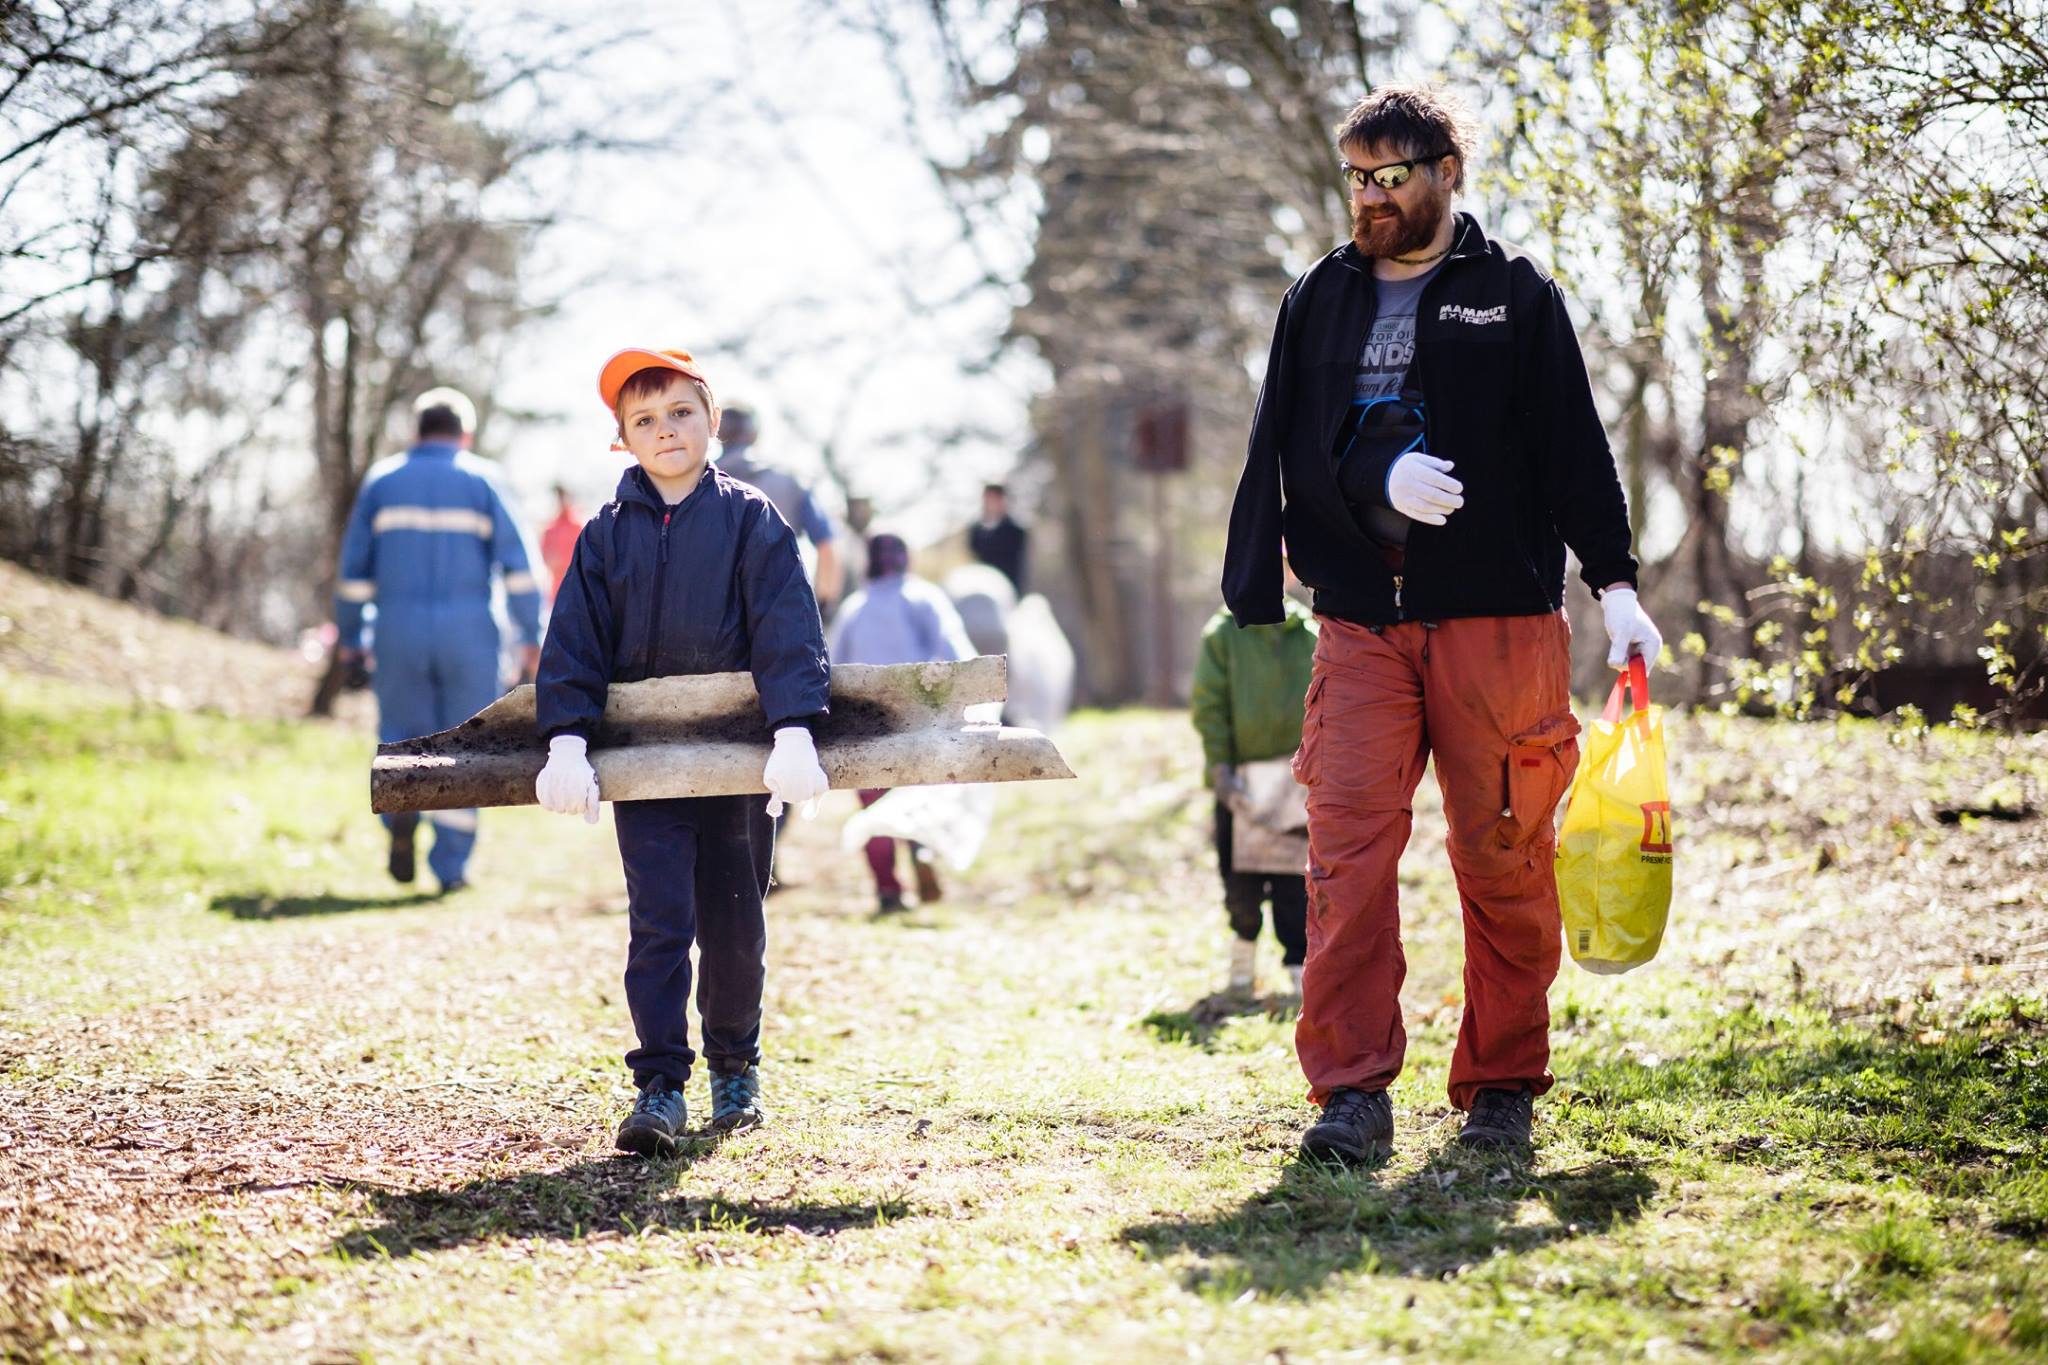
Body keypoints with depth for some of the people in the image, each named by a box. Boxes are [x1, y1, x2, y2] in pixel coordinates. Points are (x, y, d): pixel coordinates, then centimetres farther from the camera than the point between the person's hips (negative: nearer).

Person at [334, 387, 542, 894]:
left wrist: (349, 638, 14)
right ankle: (450, 867, 4)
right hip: (468, 629, -1)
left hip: (399, 629, 1)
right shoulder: (480, 480, 4)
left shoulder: (381, 479, 8)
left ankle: (401, 806, -15)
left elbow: (354, 567, 7)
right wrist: (532, 638, 0)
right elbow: (517, 563, -3)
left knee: (402, 733, 15)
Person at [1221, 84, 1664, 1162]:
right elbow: (1287, 448, 9)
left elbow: (1574, 447, 4)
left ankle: (1502, 1089, 12)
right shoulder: (1319, 300, 15)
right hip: (1360, 619, 2)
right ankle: (1352, 1092, -7)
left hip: (1498, 617, -2)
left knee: (1503, 856, 1)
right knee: (1349, 848, -9)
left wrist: (1614, 584, -2)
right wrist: (1382, 478, -10)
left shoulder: (1515, 294, 7)